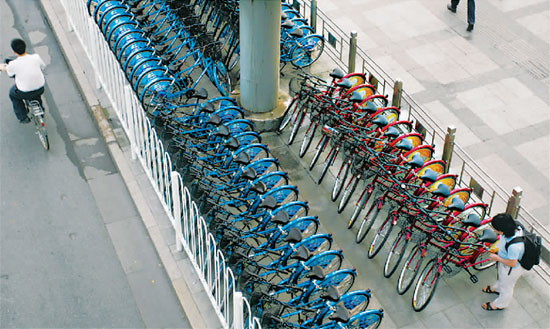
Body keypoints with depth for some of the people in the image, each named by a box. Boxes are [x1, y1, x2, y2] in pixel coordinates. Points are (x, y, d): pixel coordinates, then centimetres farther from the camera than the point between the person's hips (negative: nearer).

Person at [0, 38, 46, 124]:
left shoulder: (13, 64, -22)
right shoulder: (36, 57, -18)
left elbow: (7, 71, 3)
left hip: (25, 92, -2)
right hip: (40, 89, 2)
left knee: (13, 94, 31)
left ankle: (23, 117, 34)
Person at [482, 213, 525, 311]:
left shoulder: (513, 246, -47)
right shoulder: (516, 228, -24)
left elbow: (512, 263, -31)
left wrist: (497, 258, -19)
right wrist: (496, 247, -1)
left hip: (511, 270, -7)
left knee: (506, 287, 24)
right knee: (501, 277, 38)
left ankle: (500, 304, 52)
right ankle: (496, 288, 69)